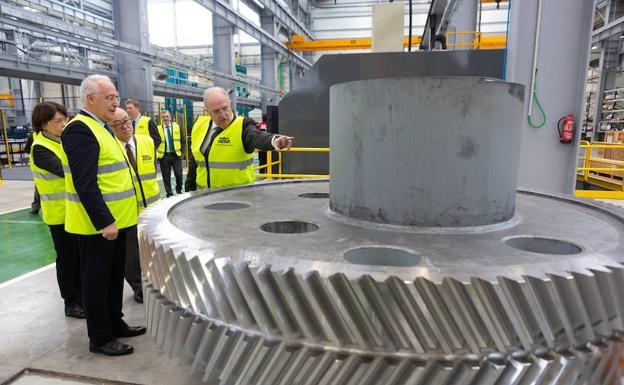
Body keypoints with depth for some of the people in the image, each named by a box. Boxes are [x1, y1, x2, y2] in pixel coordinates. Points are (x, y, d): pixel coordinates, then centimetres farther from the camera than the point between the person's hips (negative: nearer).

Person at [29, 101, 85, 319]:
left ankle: (83, 296, 29)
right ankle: (71, 303, 18)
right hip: (59, 212, -7)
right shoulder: (40, 148, -14)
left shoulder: (64, 140, 8)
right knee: (67, 257, 4)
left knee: (81, 254, 15)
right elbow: (64, 170, -27)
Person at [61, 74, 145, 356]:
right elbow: (85, 183, -24)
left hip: (114, 219, 9)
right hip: (97, 224, -9)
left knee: (115, 276, 18)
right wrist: (104, 222, -24)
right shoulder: (80, 129, -17)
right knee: (97, 280, 4)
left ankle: (115, 323, 33)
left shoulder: (101, 128, 15)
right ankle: (100, 338, 17)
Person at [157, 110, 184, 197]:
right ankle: (169, 194, 15)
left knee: (179, 174, -4)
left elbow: (182, 140, 9)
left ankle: (179, 190, 19)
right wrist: (157, 153, -3)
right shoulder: (158, 129, 1)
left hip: (176, 155, 1)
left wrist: (181, 151, 3)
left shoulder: (177, 127, 6)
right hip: (164, 156, -1)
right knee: (166, 177, 4)